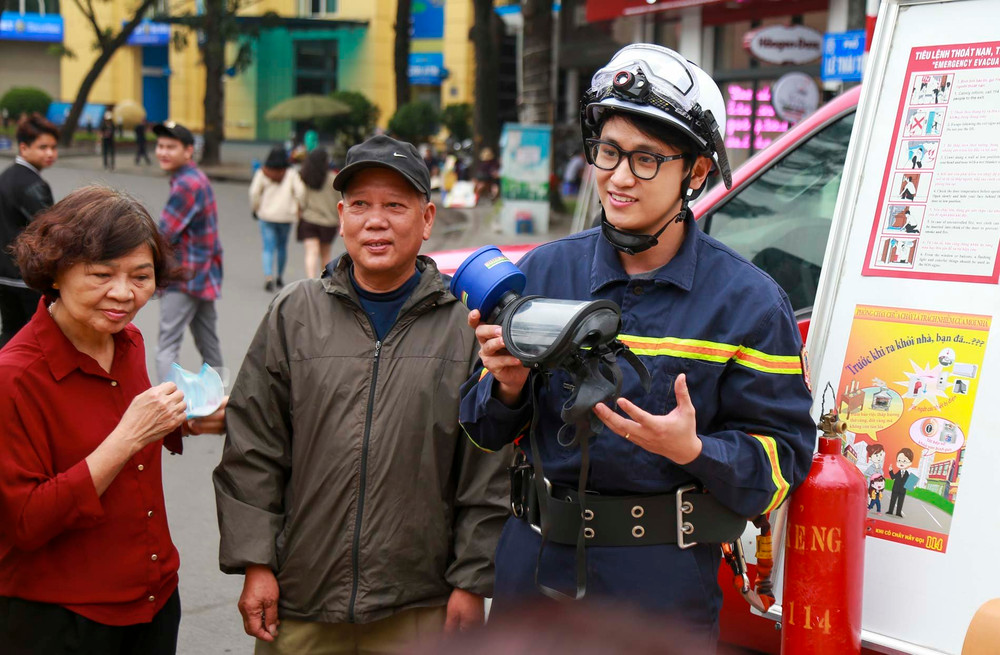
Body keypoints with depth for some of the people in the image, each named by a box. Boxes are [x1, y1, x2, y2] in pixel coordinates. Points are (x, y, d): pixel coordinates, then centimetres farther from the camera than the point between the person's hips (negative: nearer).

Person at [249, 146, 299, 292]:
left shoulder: (262, 173, -3)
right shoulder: (291, 174, -3)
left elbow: (254, 192, -7)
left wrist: (255, 208, 7)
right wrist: (298, 210, 0)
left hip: (266, 215, -1)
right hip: (285, 215, 1)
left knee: (268, 247, 0)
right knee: (282, 246, 18)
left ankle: (268, 276, -20)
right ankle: (279, 277, 25)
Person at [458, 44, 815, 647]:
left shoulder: (747, 299, -5)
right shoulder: (544, 272, 3)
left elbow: (784, 456, -6)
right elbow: (489, 431, 10)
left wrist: (692, 450, -24)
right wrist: (507, 387, -12)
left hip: (665, 582, -3)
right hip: (536, 568, 3)